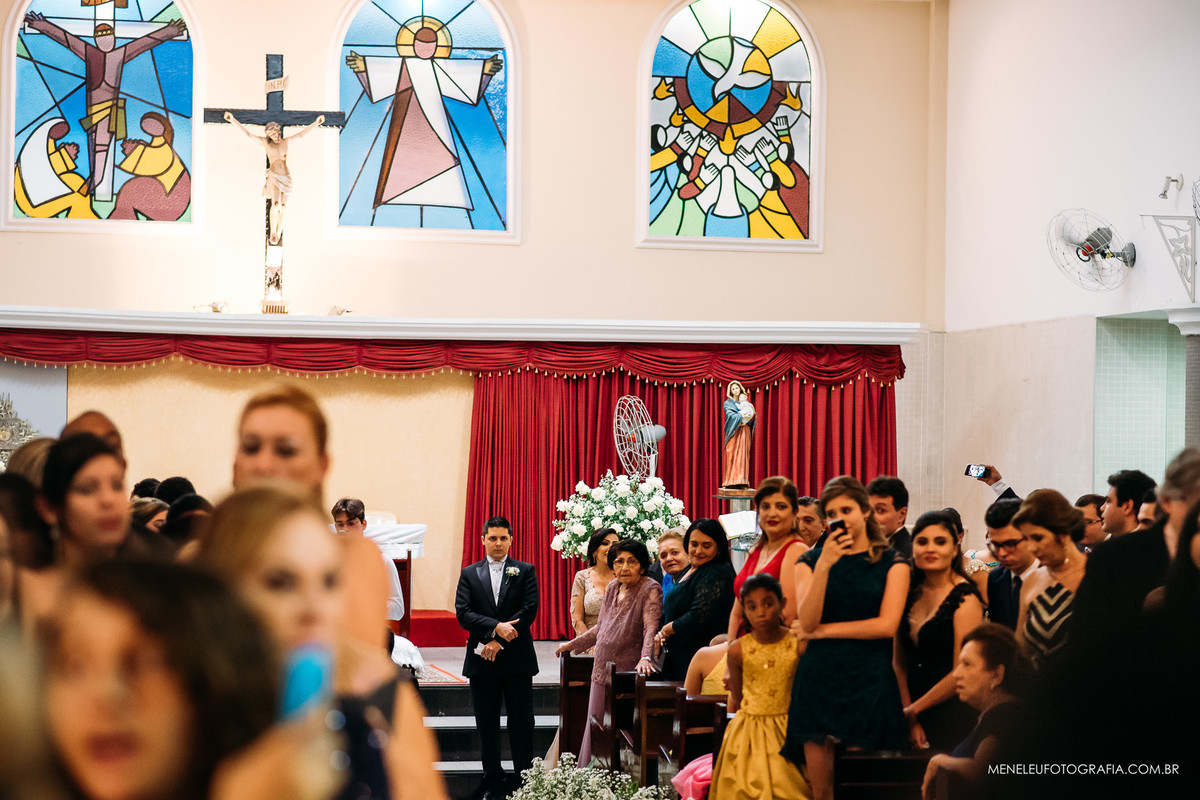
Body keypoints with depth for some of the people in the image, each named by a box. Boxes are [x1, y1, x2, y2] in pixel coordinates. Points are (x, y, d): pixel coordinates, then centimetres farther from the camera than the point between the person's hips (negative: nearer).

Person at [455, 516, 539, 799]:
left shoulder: (525, 571, 5)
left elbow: (529, 610, -6)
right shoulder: (469, 574, 8)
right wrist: (496, 627, -18)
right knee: (487, 723, 6)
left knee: (522, 722, 0)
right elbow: (463, 613, -3)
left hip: (517, 659, -2)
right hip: (482, 659, 2)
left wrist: (497, 641, -12)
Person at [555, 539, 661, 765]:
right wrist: (572, 645, 29)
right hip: (603, 671, 7)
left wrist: (645, 657, -37)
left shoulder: (649, 589, -9)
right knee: (595, 729, 10)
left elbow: (651, 627, -22)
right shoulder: (612, 589, 13)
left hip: (629, 672, -7)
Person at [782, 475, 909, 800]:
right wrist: (824, 564, -14)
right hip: (819, 678, 2)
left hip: (869, 679, -1)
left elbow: (887, 625, -6)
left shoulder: (891, 563, 7)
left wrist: (823, 630, -3)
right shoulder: (810, 561, 11)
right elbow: (807, 621, -4)